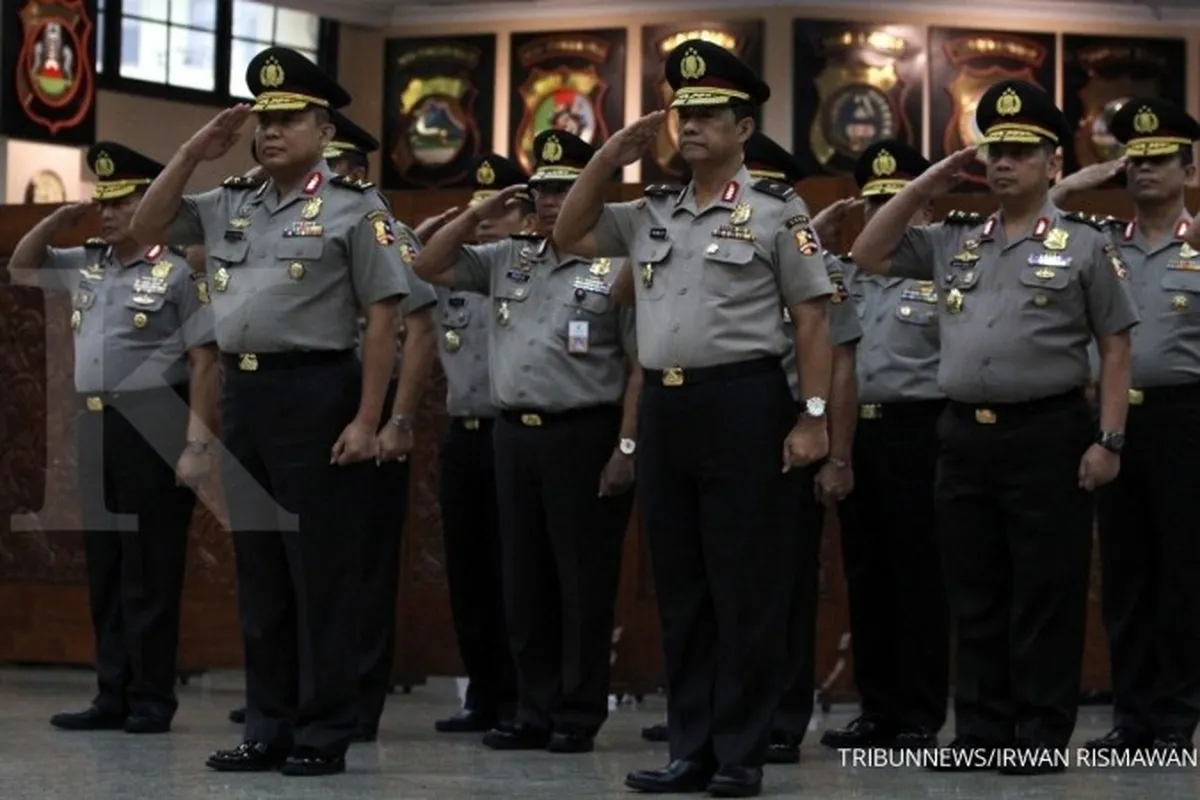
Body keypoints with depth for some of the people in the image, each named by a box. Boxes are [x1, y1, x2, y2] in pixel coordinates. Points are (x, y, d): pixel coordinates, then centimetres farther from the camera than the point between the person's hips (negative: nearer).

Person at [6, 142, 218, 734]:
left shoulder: (176, 272, -8)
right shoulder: (87, 265, 13)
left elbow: (204, 363, -11)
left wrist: (197, 443, -17)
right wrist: (59, 220, 10)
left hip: (153, 430, -7)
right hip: (96, 428, 7)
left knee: (150, 572, -3)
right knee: (103, 571, 10)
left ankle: (152, 699, 3)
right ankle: (112, 696, 16)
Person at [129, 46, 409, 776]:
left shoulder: (354, 208, -5)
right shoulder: (231, 205, 13)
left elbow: (383, 319, -8)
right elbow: (148, 226, 19)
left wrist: (366, 421, -14)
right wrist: (195, 152, 7)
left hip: (316, 394, -7)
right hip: (244, 394, 7)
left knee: (321, 570, -1)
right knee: (258, 571, 11)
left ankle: (325, 733, 6)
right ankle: (269, 727, 19)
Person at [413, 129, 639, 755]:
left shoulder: (617, 267, -4)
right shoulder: (507, 260, 13)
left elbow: (641, 367, -7)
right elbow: (428, 267, 17)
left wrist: (626, 446, -14)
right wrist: (479, 213, 7)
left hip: (584, 434, -6)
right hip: (514, 433, 6)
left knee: (582, 581, 0)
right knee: (523, 580, 9)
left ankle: (578, 717, 7)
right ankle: (534, 711, 17)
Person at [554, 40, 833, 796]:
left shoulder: (776, 210, -2)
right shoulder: (651, 213, 14)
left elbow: (814, 319, -4)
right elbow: (569, 235, 21)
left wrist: (814, 416, -11)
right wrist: (611, 156, 9)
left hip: (744, 405, -6)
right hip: (664, 408, 6)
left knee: (747, 588, -1)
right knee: (680, 588, 9)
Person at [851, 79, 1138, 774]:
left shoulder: (1085, 243, -1)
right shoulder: (955, 241, 13)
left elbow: (1116, 349, -2)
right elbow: (869, 255, 15)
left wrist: (1108, 441, -9)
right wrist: (927, 184, 8)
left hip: (1047, 435, -5)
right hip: (965, 436, 5)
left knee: (1044, 595, 0)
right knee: (974, 595, 9)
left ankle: (1042, 736, 6)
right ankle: (982, 732, 16)